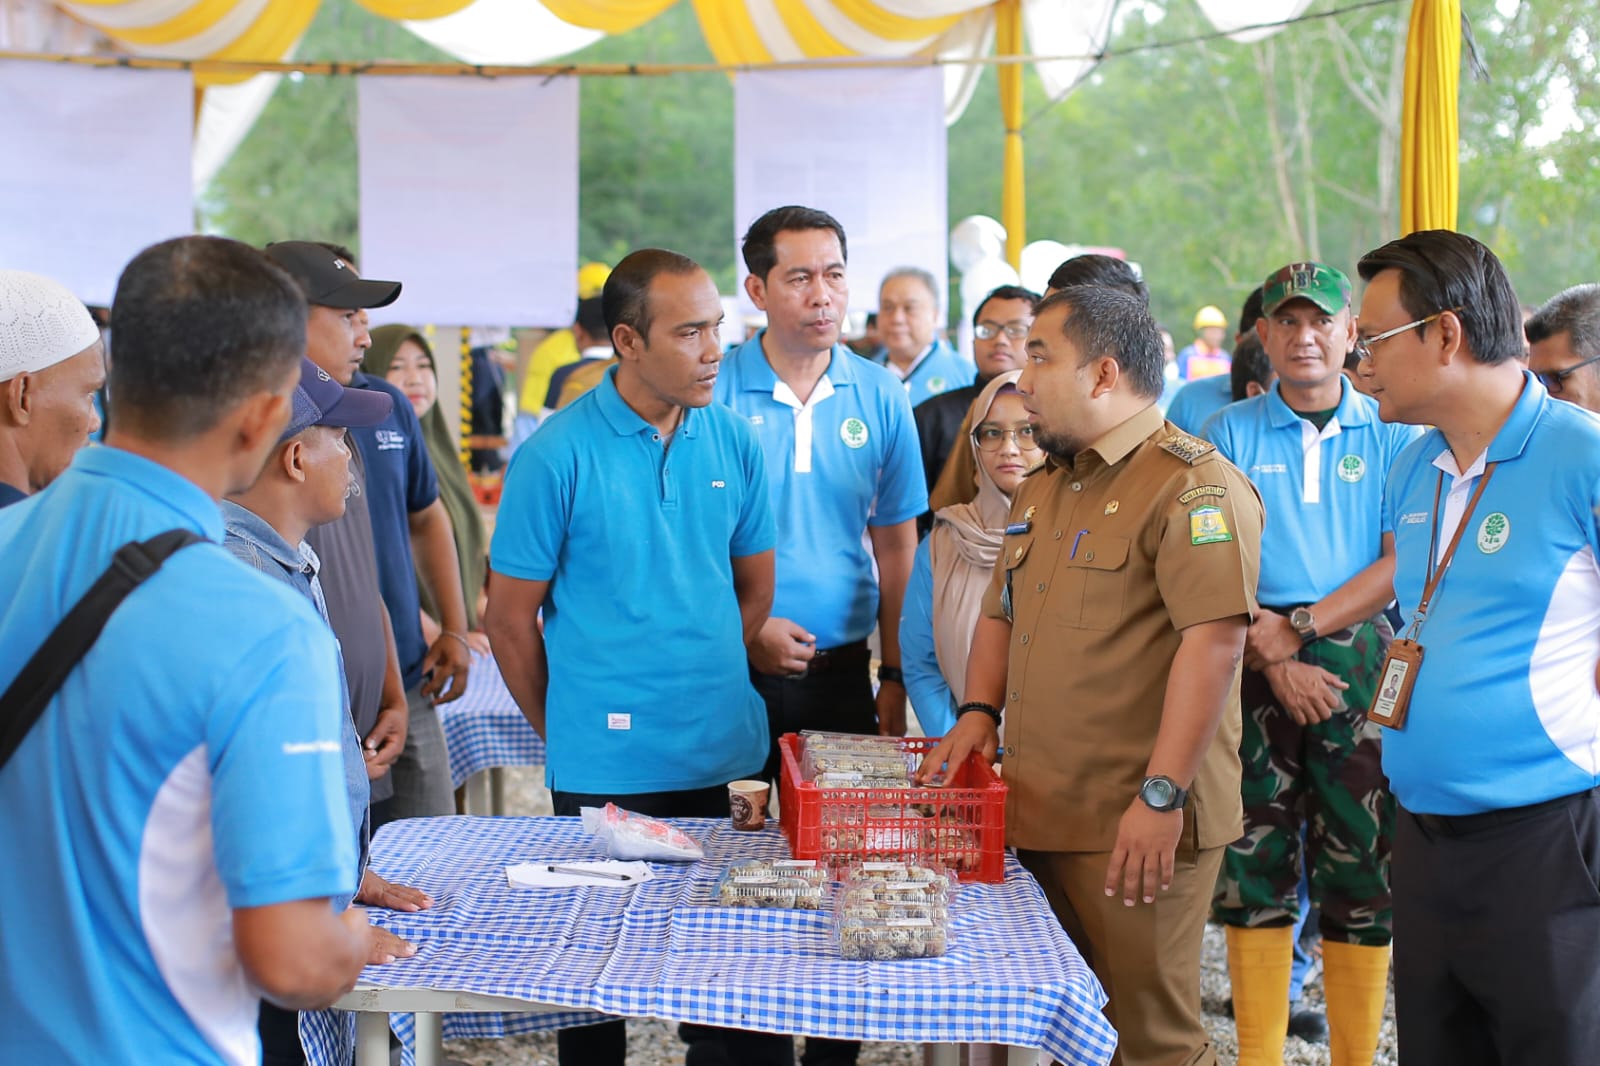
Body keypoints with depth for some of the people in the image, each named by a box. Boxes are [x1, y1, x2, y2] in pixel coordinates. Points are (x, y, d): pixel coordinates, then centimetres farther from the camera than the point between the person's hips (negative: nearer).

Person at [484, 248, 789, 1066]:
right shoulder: (558, 455, -10)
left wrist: (707, 686, 11)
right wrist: (567, 734, 3)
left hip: (725, 755, 4)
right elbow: (510, 617, -4)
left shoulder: (733, 441, 2)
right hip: (606, 769, -3)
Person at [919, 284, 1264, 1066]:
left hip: (1136, 830, -9)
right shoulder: (1043, 488, 17)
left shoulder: (1192, 485, -13)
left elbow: (1214, 640, -21)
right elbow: (1001, 613, 26)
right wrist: (978, 712, 9)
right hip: (1043, 815, 9)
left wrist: (1161, 795, -24)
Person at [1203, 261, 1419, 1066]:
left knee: (1361, 870, 2)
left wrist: (1300, 626, -11)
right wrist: (1274, 661, -11)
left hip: (1361, 664, 0)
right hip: (1253, 669, 0)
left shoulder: (1391, 435, 6)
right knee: (1254, 867, 2)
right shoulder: (1229, 434, 6)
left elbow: (1403, 563, -2)